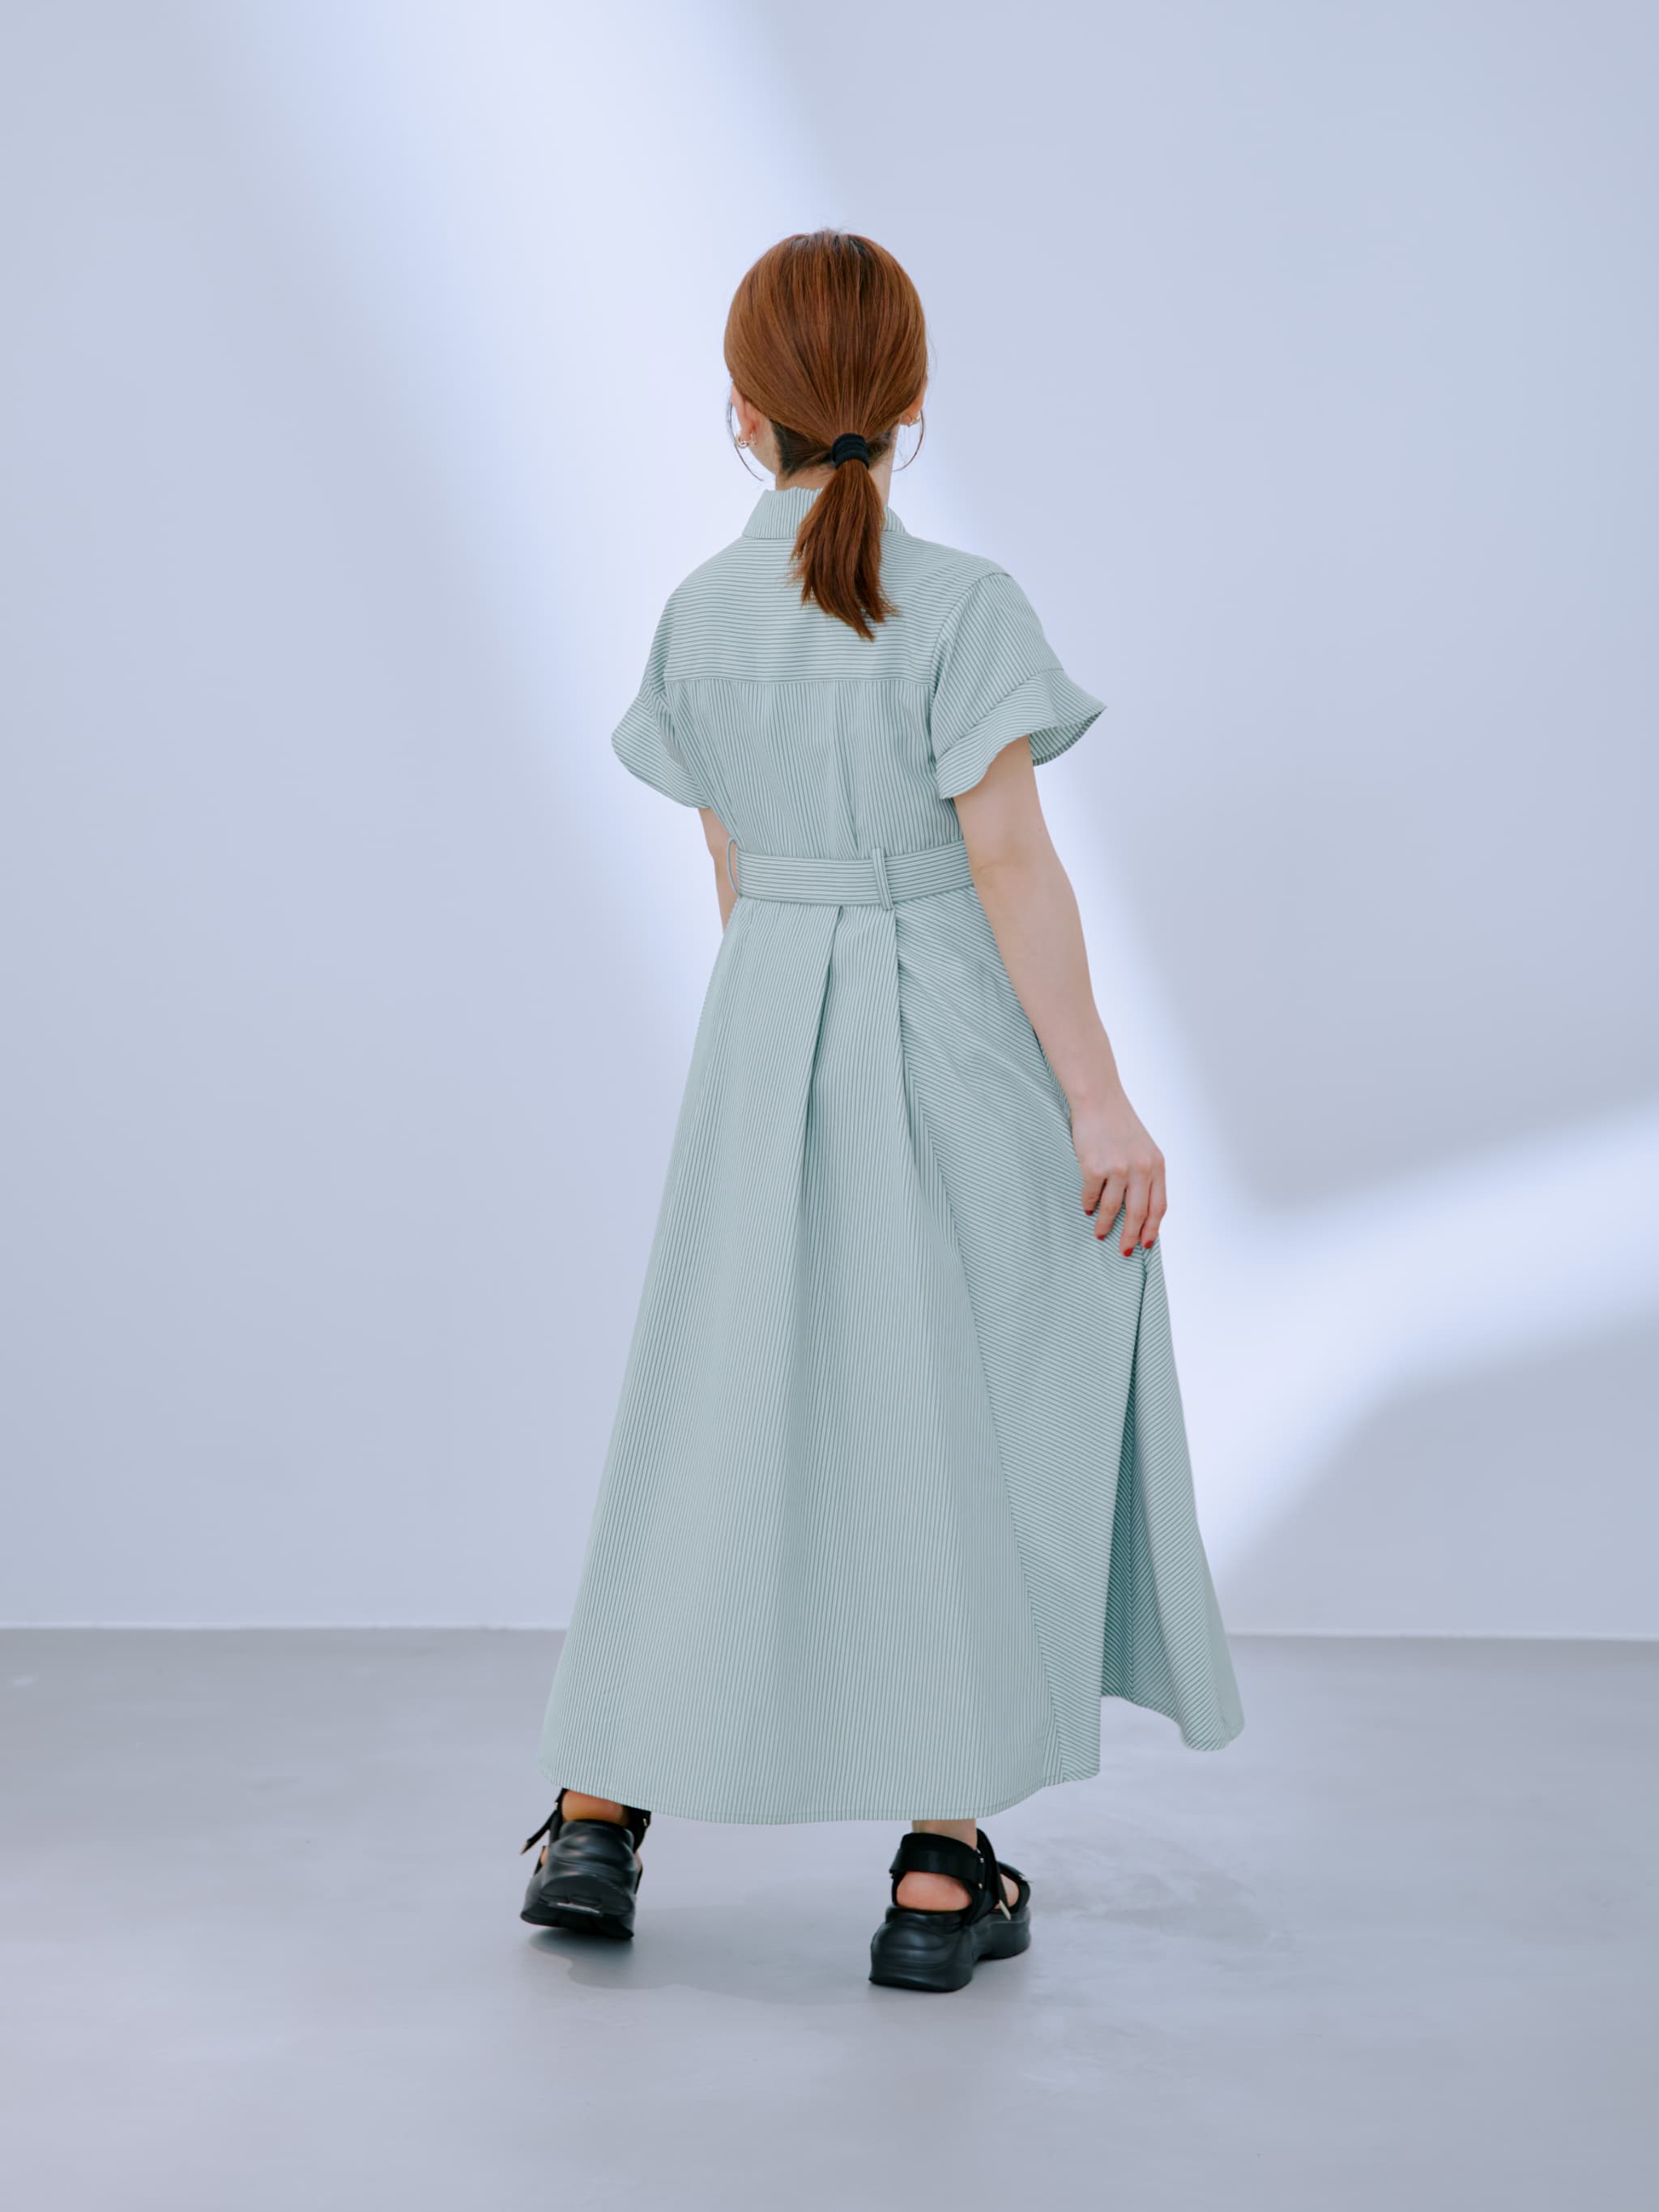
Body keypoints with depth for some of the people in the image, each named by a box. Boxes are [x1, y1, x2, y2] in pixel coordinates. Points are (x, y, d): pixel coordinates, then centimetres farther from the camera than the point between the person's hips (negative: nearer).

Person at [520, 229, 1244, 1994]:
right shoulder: (962, 605, -11)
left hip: (767, 1032, 4)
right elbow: (1008, 862, -15)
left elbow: (732, 869, 10)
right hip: (959, 1039, -4)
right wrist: (1098, 1098, -13)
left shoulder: (701, 617, 3)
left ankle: (597, 1816, 17)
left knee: (717, 1406, 12)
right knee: (967, 1420, 5)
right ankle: (942, 1868, 10)